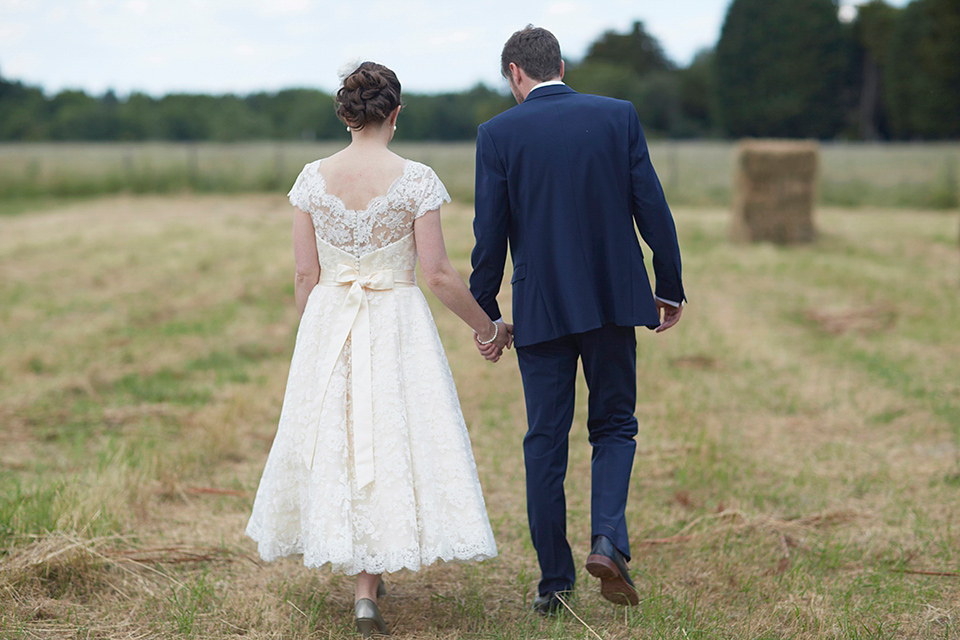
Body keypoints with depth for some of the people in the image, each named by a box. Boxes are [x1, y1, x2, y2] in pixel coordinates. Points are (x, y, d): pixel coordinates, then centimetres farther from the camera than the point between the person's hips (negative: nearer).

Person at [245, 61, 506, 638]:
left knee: (338, 440, 16)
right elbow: (438, 274, -10)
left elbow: (306, 275, 2)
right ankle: (367, 586, -2)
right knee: (393, 439, 5)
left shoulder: (314, 178, -1)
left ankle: (364, 579, 27)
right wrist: (488, 327, 3)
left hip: (328, 325, 3)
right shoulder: (416, 180, -10)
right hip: (397, 325, -3)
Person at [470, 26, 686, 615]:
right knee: (614, 428, 15)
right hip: (613, 299, 1)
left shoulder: (499, 134, -3)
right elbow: (652, 207, -1)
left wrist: (485, 313, 7)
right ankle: (608, 539, -8)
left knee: (546, 444, 8)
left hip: (541, 306, -1)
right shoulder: (618, 116, 1)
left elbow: (490, 234, -3)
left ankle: (554, 582, 11)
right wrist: (670, 288, 8)